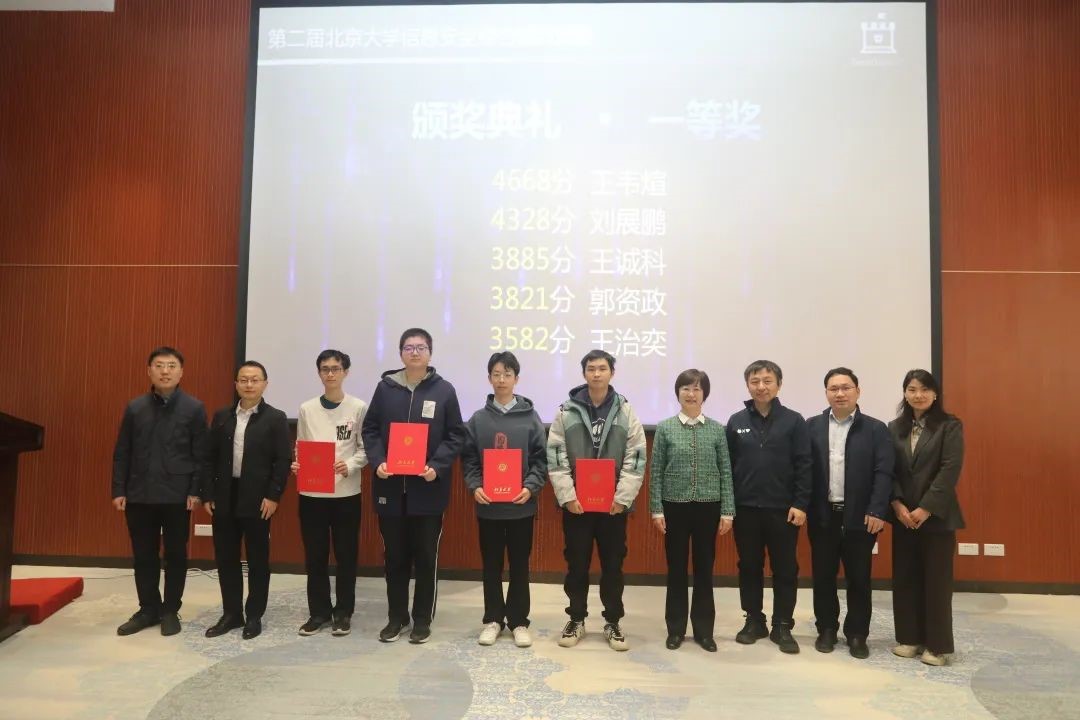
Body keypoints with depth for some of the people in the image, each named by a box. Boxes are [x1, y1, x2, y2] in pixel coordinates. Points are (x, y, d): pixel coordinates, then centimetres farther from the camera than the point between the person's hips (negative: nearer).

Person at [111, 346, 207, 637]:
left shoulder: (194, 409, -3)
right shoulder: (134, 408, 6)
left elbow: (201, 454, -4)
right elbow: (122, 453, 8)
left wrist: (196, 491, -9)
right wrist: (119, 490, 2)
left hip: (177, 496, -3)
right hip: (139, 494, 3)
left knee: (175, 554, 7)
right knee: (143, 555, 10)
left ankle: (171, 611, 20)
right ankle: (148, 609, 25)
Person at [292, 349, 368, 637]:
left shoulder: (358, 408, -1)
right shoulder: (306, 409, 5)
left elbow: (365, 449, -1)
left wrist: (349, 466, -19)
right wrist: (296, 465, -11)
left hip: (346, 492, -2)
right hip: (311, 492, 2)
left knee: (346, 554, 6)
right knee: (315, 555, 9)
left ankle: (343, 612, 19)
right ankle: (319, 611, 22)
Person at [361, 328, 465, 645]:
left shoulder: (444, 390, 0)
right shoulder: (385, 387, 4)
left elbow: (456, 435, -1)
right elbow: (370, 430, 5)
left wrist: (437, 467, -15)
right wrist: (378, 462, -11)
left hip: (428, 489, -1)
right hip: (390, 487, 2)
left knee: (426, 556, 7)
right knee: (395, 556, 11)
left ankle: (422, 619, 20)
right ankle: (397, 616, 26)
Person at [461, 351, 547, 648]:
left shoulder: (531, 418, 0)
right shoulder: (477, 419, 3)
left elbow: (541, 460, -1)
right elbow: (468, 459, 3)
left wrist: (530, 488, -15)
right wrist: (474, 487, -12)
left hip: (521, 504, -1)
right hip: (488, 505, 1)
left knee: (519, 564, 8)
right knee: (491, 565, 11)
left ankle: (518, 621, 20)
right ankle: (493, 619, 23)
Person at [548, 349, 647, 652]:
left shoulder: (626, 412, 0)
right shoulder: (566, 411, -1)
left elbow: (635, 460, -3)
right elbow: (555, 458, -3)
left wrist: (622, 498, -11)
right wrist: (568, 496, -11)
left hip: (614, 503, 0)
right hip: (575, 502, 0)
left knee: (613, 565, 9)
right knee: (577, 564, 10)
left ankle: (612, 623, 24)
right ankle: (576, 620, 25)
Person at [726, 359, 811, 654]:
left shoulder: (794, 421, -1)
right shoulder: (736, 422, 4)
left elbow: (804, 466, -3)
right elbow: (727, 466, 5)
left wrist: (800, 504, -9)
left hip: (783, 509, -1)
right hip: (745, 509, 2)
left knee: (785, 569, 6)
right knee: (749, 567, 10)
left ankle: (782, 626, 18)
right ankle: (754, 621, 23)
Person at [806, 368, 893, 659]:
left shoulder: (876, 429, 0)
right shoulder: (812, 426, 4)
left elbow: (883, 473, -6)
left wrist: (876, 512, -14)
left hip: (859, 516, -1)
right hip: (823, 515, 1)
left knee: (859, 579, 7)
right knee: (823, 577, 10)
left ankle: (857, 634, 20)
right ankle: (826, 629, 24)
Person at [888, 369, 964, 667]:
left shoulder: (950, 426, -4)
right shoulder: (894, 428, 7)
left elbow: (950, 470, -12)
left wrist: (926, 508, -16)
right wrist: (897, 504, -9)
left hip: (937, 515, -4)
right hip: (902, 515, 4)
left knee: (937, 579, 3)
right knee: (905, 577, 8)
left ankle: (937, 644, 14)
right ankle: (909, 637, 20)